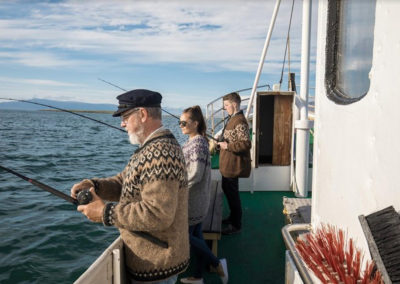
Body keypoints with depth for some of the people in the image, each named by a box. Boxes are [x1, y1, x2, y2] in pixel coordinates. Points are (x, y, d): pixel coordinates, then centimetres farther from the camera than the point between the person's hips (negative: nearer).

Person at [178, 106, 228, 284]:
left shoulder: (198, 143, -19)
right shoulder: (196, 142, 11)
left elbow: (195, 175, -23)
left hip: (193, 200, -10)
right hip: (197, 201, 10)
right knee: (196, 235, 15)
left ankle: (218, 264, 8)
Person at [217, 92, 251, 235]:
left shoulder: (240, 121, -21)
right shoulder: (233, 118, 12)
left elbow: (246, 144, -28)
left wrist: (228, 146, -22)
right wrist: (222, 141, 10)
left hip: (233, 165, -11)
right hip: (228, 164, 11)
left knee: (232, 193, 1)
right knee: (227, 190, 22)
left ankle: (236, 225, 16)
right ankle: (233, 217, 39)